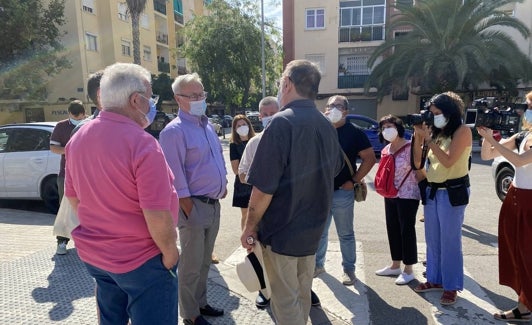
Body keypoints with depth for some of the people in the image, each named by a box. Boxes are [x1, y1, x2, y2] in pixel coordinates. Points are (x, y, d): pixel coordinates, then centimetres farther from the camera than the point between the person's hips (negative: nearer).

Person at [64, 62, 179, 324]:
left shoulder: (78, 138, -1)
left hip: (92, 254, 8)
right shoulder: (142, 144, -25)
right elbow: (157, 216, -27)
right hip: (140, 260, -7)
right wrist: (170, 253, -11)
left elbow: (73, 197, 10)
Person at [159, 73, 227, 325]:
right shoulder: (174, 131, -15)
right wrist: (189, 211, -18)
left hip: (214, 203, 8)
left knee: (204, 261, 20)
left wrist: (222, 184, 15)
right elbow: (176, 177, -19)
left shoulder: (207, 126, 11)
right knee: (191, 265, 6)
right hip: (194, 205, -8)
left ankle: (201, 302, 37)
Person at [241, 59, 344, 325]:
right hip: (312, 228, 8)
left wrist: (250, 227, -10)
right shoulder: (326, 126, 5)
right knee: (302, 294, 23)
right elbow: (334, 169, 20)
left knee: (286, 301, 8)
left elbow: (263, 187, -23)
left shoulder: (282, 123, -20)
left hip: (282, 231, -7)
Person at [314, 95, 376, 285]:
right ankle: (318, 264, 31)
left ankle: (349, 270, 23)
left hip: (342, 192, -3)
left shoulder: (354, 132, -5)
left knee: (345, 234, 9)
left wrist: (355, 180, -9)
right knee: (319, 232, 15)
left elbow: (370, 158, -5)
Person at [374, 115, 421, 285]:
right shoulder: (385, 150, 9)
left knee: (407, 231, 2)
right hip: (390, 196, 8)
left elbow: (420, 172, -13)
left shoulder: (410, 147, -15)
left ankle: (408, 270, 15)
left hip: (407, 196, -7)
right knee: (392, 230, 14)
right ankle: (395, 265, 29)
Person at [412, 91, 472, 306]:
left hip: (453, 192, -7)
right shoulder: (435, 131, 10)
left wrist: (428, 139, -15)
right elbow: (418, 159, 7)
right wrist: (418, 136, -4)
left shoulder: (462, 130, -8)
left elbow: (448, 161, -19)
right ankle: (435, 280, 26)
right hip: (432, 190, 7)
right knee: (433, 239, 13)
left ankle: (451, 287, 13)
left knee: (450, 241, 0)